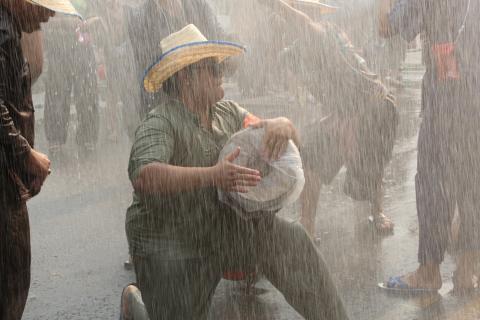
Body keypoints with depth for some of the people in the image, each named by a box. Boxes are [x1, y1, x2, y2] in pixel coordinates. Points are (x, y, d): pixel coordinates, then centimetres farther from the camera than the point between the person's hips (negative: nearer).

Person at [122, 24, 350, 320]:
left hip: (225, 235, 6)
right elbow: (143, 177, -34)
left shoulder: (227, 112, 7)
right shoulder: (160, 123, -16)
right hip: (171, 251, -5)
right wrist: (212, 176, -44)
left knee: (291, 241, -14)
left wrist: (280, 125, -19)